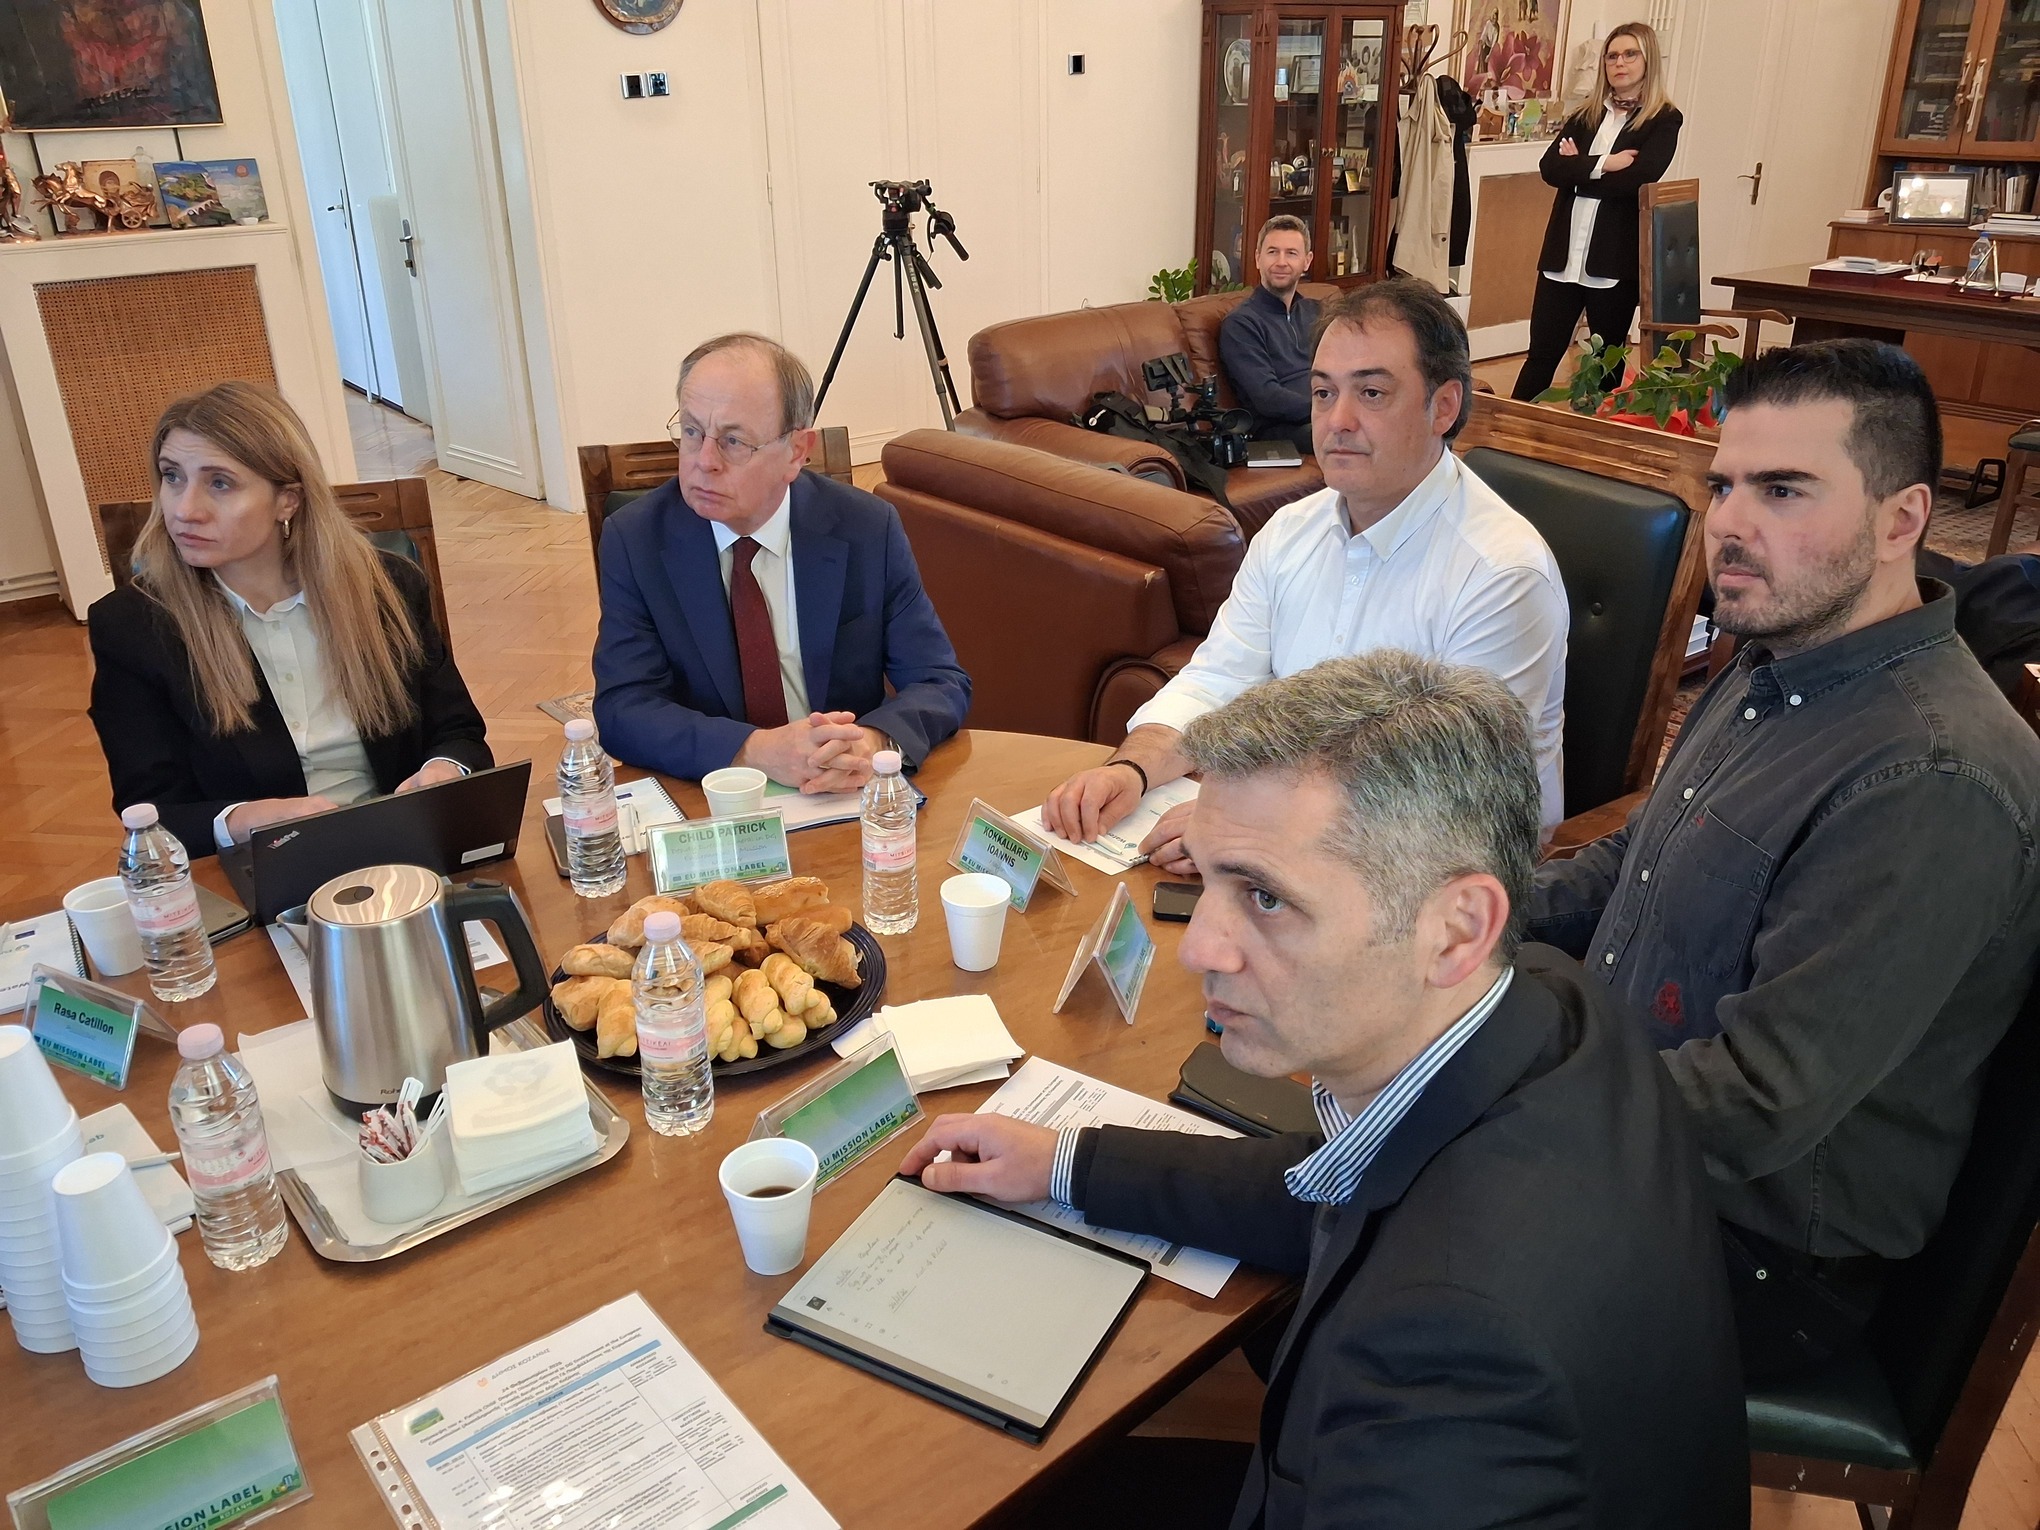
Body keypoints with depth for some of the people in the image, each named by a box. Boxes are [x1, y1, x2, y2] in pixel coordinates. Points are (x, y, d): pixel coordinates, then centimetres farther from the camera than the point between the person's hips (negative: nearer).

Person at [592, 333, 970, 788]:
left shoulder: (868, 530, -5)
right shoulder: (634, 540, -6)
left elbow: (943, 685, -3)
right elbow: (623, 708, -10)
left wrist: (874, 741, -25)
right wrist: (756, 751, -27)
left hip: (847, 805, 1)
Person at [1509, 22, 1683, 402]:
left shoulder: (1664, 119, 0)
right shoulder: (1585, 116, 13)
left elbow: (1640, 178, -16)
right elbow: (1549, 167, -2)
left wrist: (1579, 168, -6)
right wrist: (1603, 165, -13)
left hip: (1615, 260, -3)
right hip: (1563, 254, 3)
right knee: (1541, 354, 4)